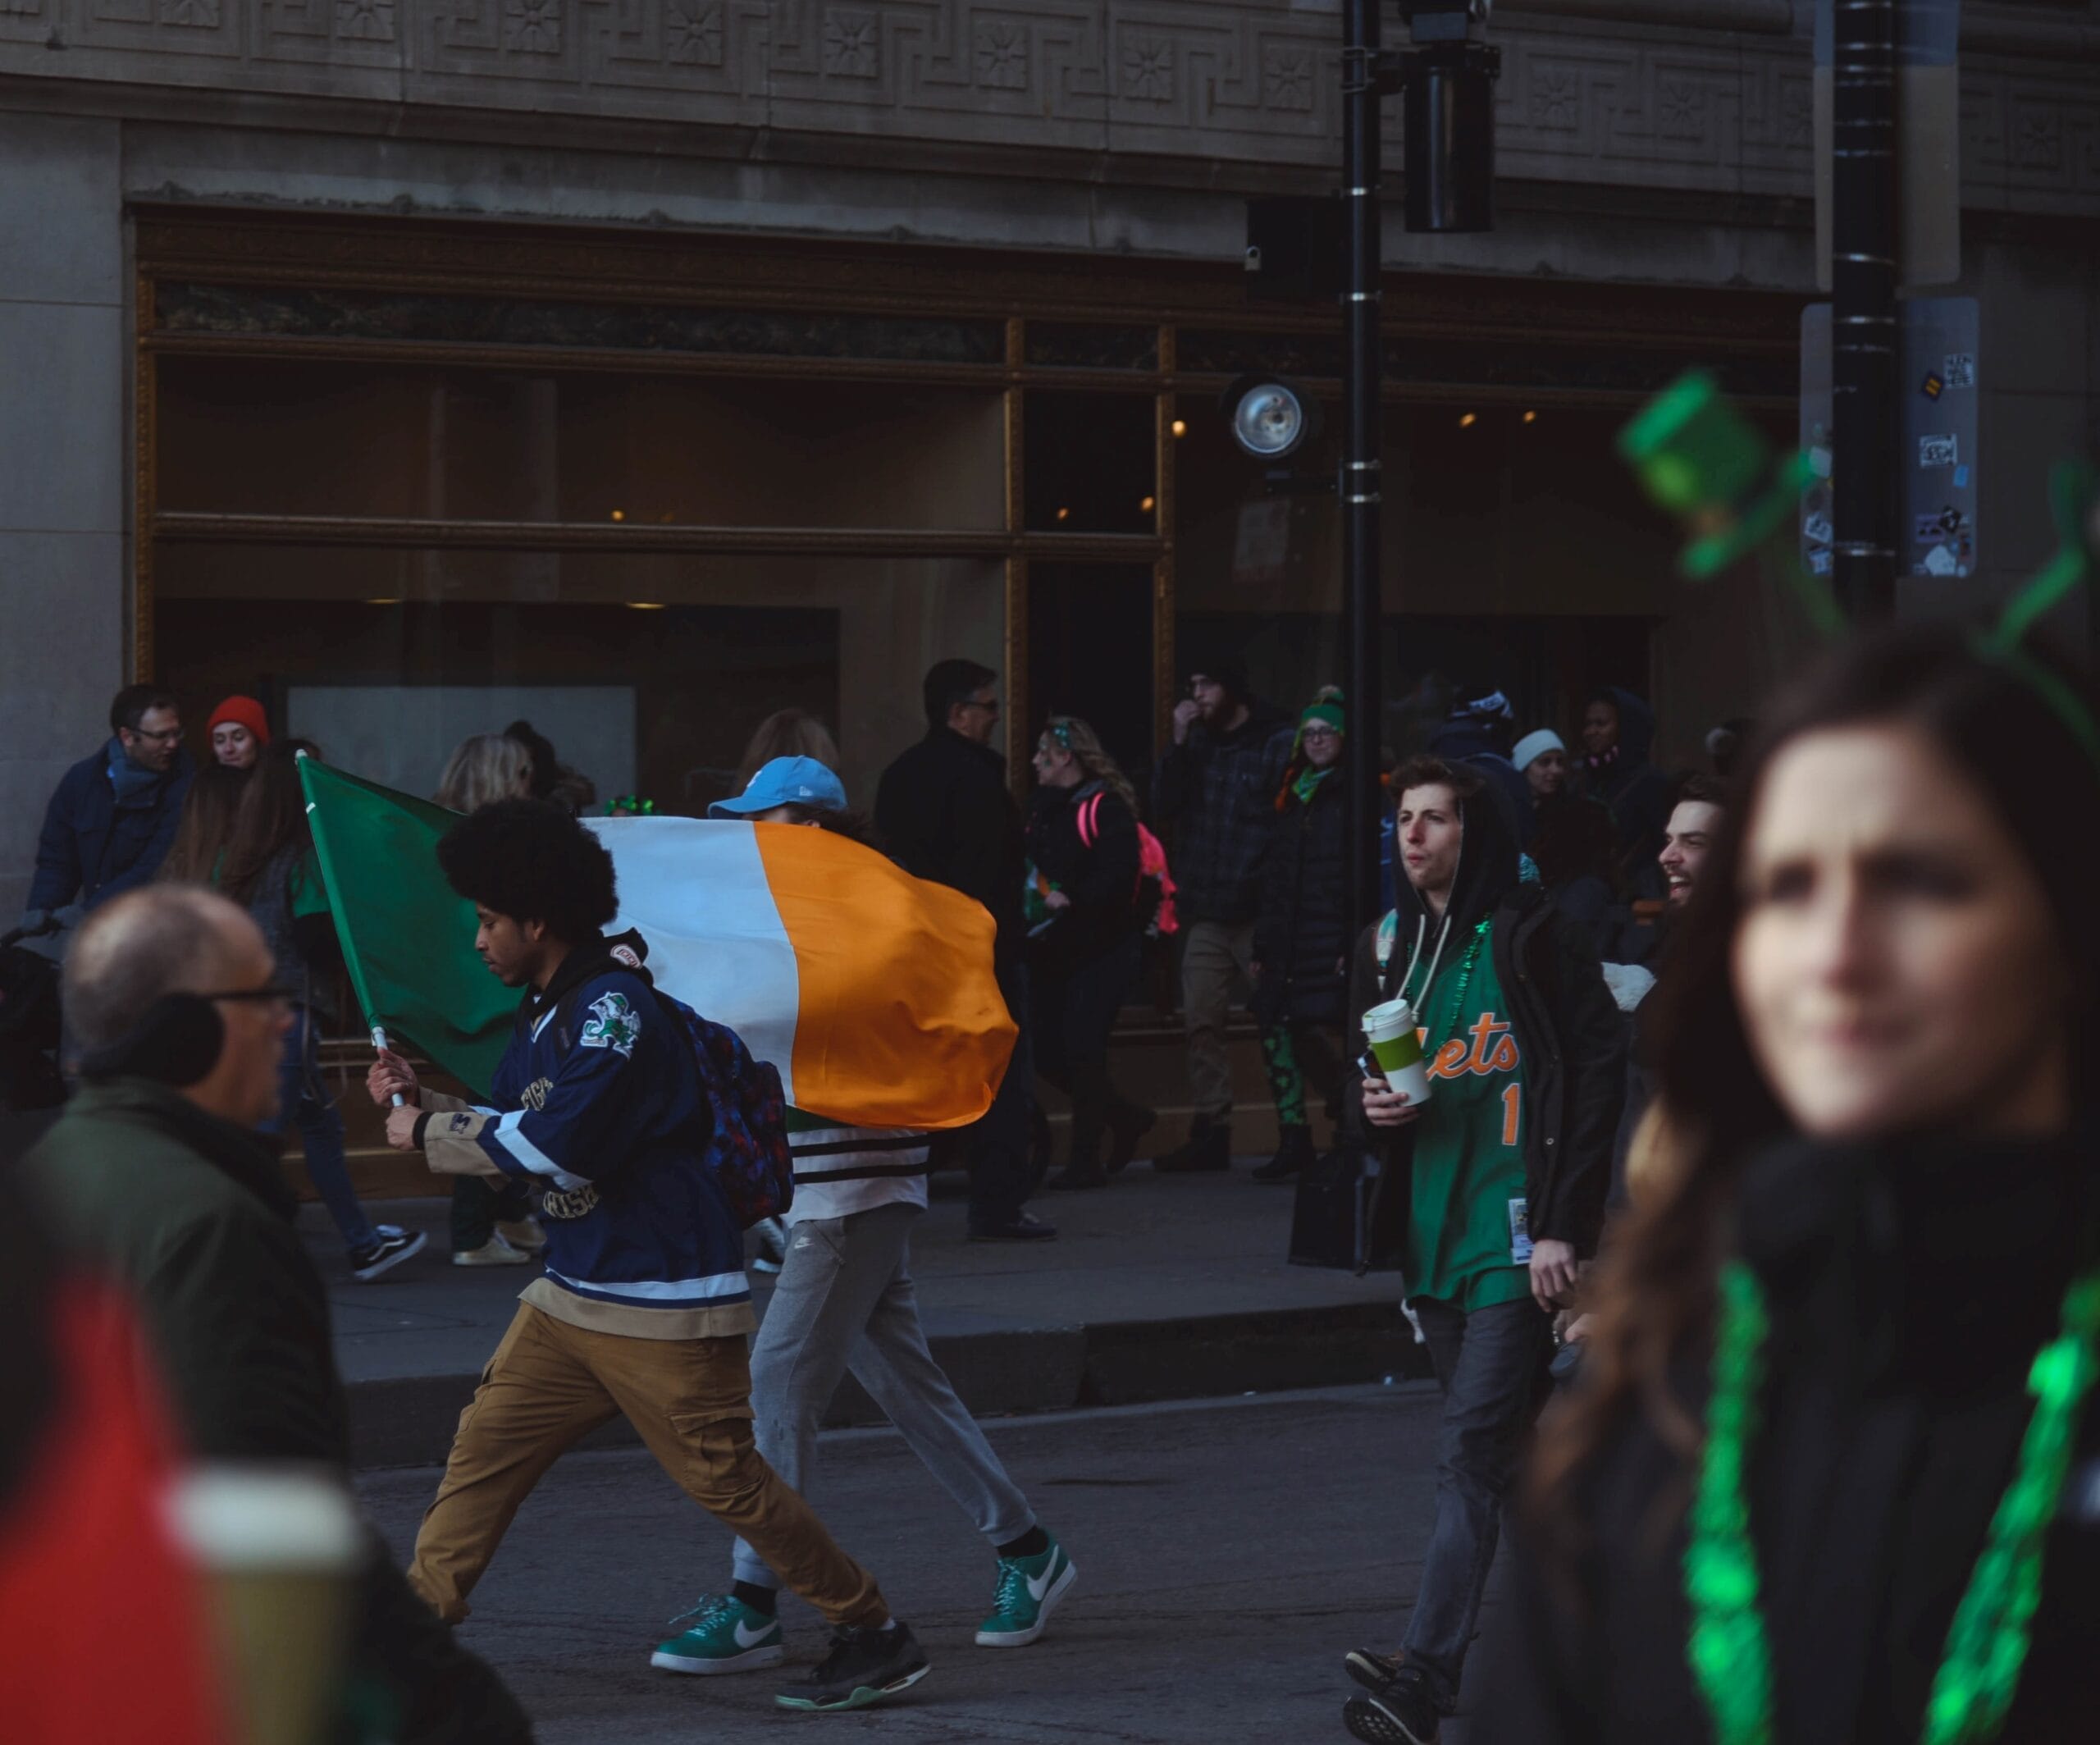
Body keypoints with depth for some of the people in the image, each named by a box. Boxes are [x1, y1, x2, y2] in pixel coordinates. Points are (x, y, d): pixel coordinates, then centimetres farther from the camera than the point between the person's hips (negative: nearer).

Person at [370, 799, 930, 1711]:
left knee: (726, 1479, -4)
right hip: (571, 1295, 9)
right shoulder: (545, 1012, 13)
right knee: (484, 1445, 3)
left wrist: (431, 1137, -14)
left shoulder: (619, 1010, -18)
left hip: (663, 1304, -9)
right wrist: (424, 1103, 8)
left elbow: (561, 1147, -25)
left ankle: (875, 1637, 8)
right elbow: (519, 1134, 22)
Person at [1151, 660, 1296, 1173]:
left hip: (1260, 913, -6)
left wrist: (1268, 884, -16)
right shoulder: (1197, 743, 13)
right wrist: (1178, 745, -4)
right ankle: (1209, 1132, 10)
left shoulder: (1279, 742, -7)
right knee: (1201, 1023, 5)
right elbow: (1163, 807, 6)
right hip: (1206, 912, 6)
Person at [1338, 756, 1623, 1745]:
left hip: (1516, 1236, -7)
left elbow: (1600, 1071, -8)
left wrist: (1565, 1224, -13)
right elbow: (1363, 1079, 25)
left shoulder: (1527, 938, -6)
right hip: (1434, 1235, 7)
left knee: (1473, 1449, -14)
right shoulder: (1387, 948, 14)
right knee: (1500, 1453, 13)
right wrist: (1371, 1107, -1)